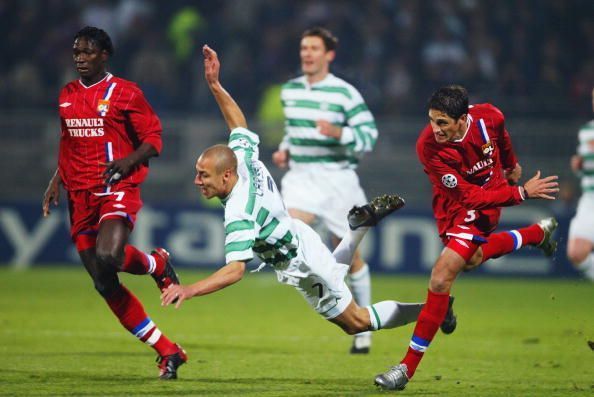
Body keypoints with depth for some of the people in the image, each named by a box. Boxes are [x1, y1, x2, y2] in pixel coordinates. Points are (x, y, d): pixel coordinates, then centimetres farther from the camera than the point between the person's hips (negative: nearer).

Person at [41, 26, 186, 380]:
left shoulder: (125, 93, -3)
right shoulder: (67, 95, 15)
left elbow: (153, 139, -3)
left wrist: (128, 161, -20)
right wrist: (57, 182, 14)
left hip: (117, 190, -6)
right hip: (80, 197, 6)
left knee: (109, 256, -33)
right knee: (105, 284, 1)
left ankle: (157, 264, 5)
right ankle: (168, 351, 10)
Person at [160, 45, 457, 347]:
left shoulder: (239, 214, -37)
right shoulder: (244, 161, -16)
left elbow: (236, 269, -43)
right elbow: (240, 124, 2)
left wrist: (190, 290, -50)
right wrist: (214, 85, -4)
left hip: (301, 265, -8)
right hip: (299, 235, 8)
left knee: (356, 322, 10)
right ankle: (363, 222, 35)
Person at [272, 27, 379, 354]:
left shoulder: (345, 93, -8)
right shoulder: (289, 91, 9)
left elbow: (369, 135, -9)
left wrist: (338, 133, -25)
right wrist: (284, 149, 9)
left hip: (336, 178, -4)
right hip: (300, 177, 4)